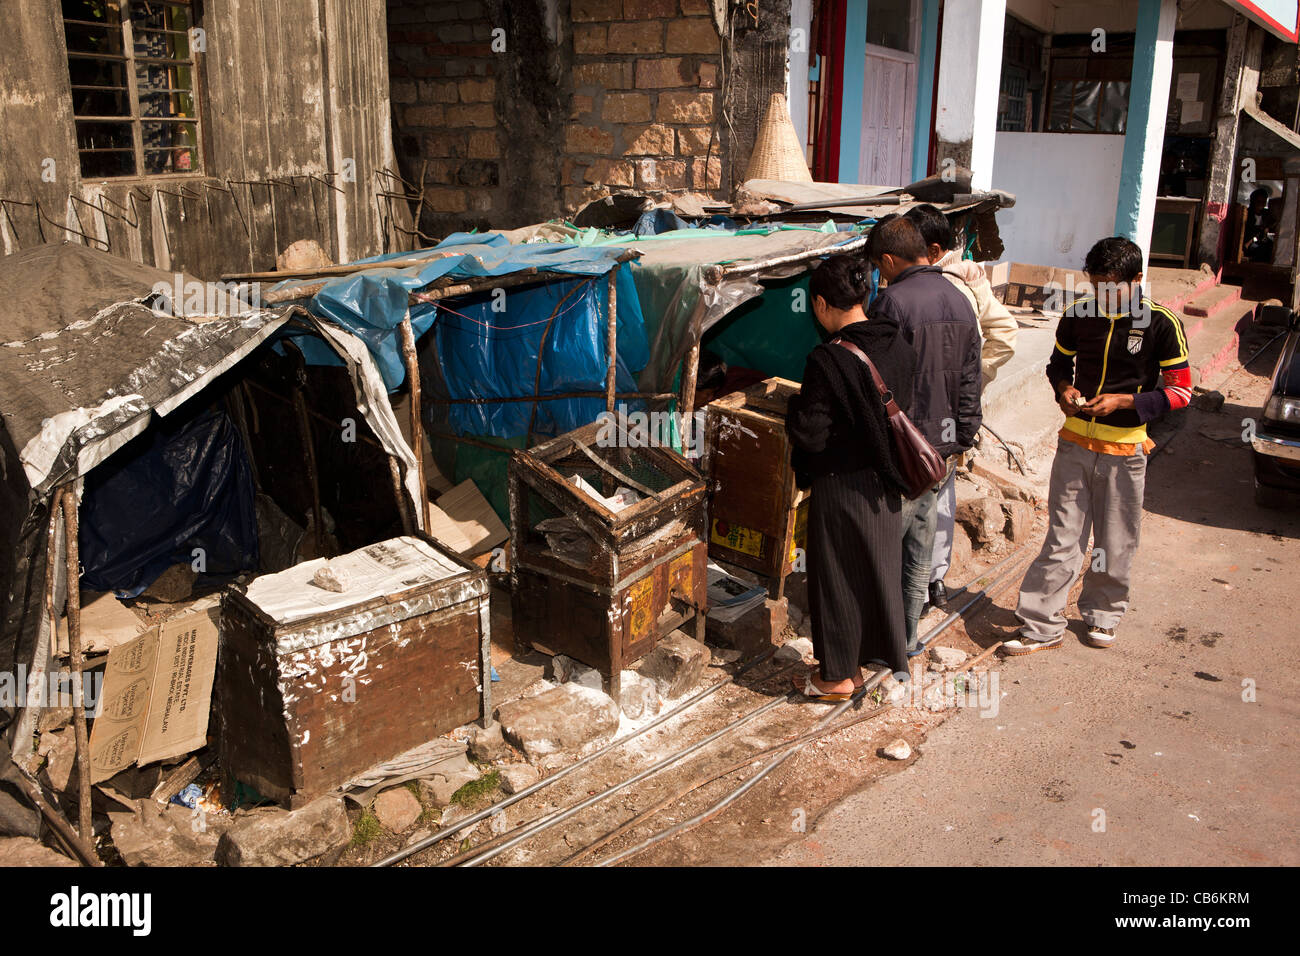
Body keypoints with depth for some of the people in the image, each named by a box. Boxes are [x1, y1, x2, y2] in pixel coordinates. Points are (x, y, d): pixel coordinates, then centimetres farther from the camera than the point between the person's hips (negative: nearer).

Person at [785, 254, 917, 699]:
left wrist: (795, 407, -3)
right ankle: (887, 658, 38)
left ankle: (838, 676, 24)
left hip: (841, 487, -7)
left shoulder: (828, 359, -24)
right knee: (880, 568, 21)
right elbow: (906, 408, 5)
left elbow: (810, 433, -22)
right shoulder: (899, 347, -4)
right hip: (885, 482, 7)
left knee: (837, 577, 9)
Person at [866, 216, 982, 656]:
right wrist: (960, 442, 19)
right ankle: (909, 636, 26)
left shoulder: (893, 302, -16)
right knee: (920, 545, 15)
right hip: (941, 447, 8)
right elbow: (970, 385, 12)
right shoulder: (961, 302, 9)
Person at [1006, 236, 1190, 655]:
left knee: (1115, 545, 10)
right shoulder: (1078, 315, 0)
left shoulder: (1162, 324, -8)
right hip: (1075, 443, 2)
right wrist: (1064, 390, -5)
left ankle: (1102, 615, 30)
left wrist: (1122, 402, -17)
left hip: (1125, 450, -2)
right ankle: (1041, 625, 8)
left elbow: (1180, 390, -6)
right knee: (1061, 540, 3)